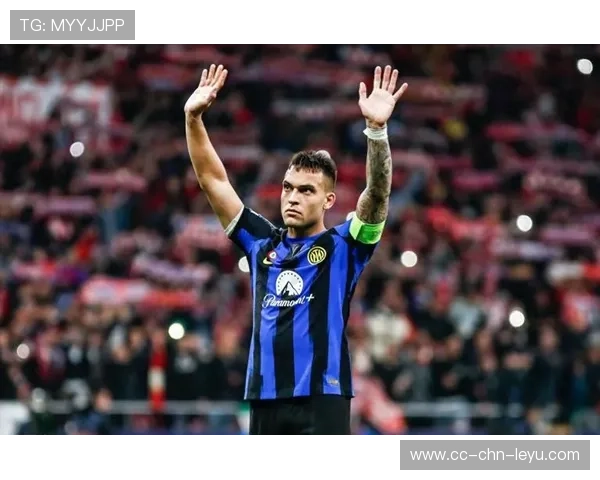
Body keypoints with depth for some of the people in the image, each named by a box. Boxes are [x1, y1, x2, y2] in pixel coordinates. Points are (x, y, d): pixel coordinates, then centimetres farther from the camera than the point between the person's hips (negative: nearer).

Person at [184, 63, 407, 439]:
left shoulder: (343, 247, 2)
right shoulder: (262, 243, 14)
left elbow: (378, 193, -14)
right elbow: (212, 179, 13)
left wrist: (377, 129, -29)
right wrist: (194, 118, 3)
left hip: (322, 401, -5)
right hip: (265, 402, 5)